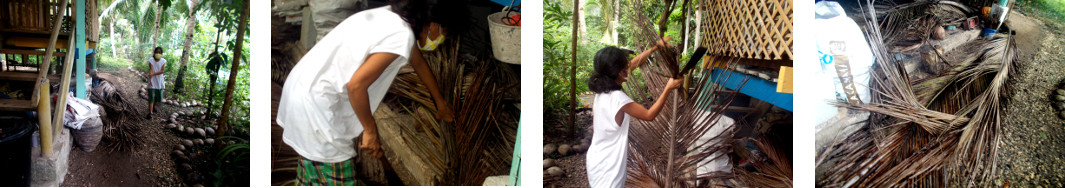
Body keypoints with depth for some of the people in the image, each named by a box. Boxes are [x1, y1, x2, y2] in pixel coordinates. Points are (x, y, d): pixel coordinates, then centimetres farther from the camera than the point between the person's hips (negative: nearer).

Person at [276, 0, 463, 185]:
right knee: (339, 180, 2)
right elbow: (356, 85, -25)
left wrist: (440, 102, 38)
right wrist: (370, 131, -11)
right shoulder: (402, 37, -21)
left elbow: (419, 63, 24)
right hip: (316, 105, -9)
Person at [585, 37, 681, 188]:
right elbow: (649, 115, -16)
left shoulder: (603, 89, -1)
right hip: (607, 167, -8)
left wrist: (656, 47, 12)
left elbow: (634, 63, 10)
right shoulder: (617, 98, -26)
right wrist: (668, 89, -13)